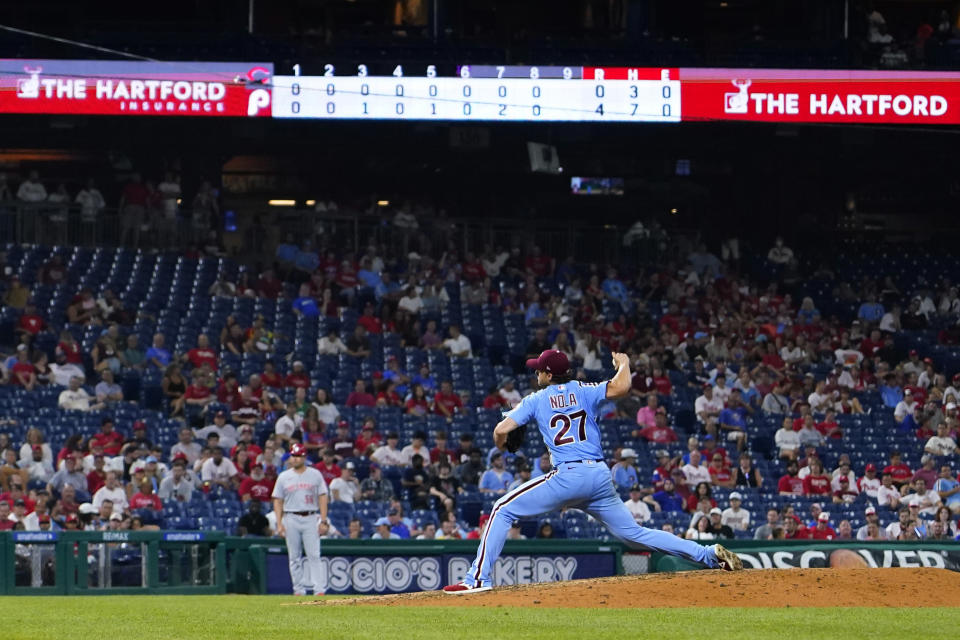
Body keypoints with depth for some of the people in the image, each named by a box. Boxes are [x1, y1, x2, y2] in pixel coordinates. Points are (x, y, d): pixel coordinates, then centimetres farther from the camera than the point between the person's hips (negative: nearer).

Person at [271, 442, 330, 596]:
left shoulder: (315, 475, 6)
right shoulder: (284, 477, 9)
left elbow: (322, 497, 5)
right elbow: (278, 501, 9)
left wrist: (323, 520, -5)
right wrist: (279, 524, 0)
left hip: (310, 518, -2)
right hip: (291, 519, 2)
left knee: (314, 555, -9)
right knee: (294, 557, 3)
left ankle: (318, 589, -13)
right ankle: (299, 590, 8)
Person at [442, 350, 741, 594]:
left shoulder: (536, 400, 8)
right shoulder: (584, 392, 13)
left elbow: (501, 430, 0)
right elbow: (621, 387, -5)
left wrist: (500, 442, 25)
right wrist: (623, 364, 18)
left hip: (568, 476, -5)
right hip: (600, 477, 5)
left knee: (503, 510, 3)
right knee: (634, 532, 14)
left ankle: (478, 578, -9)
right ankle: (709, 554, 7)